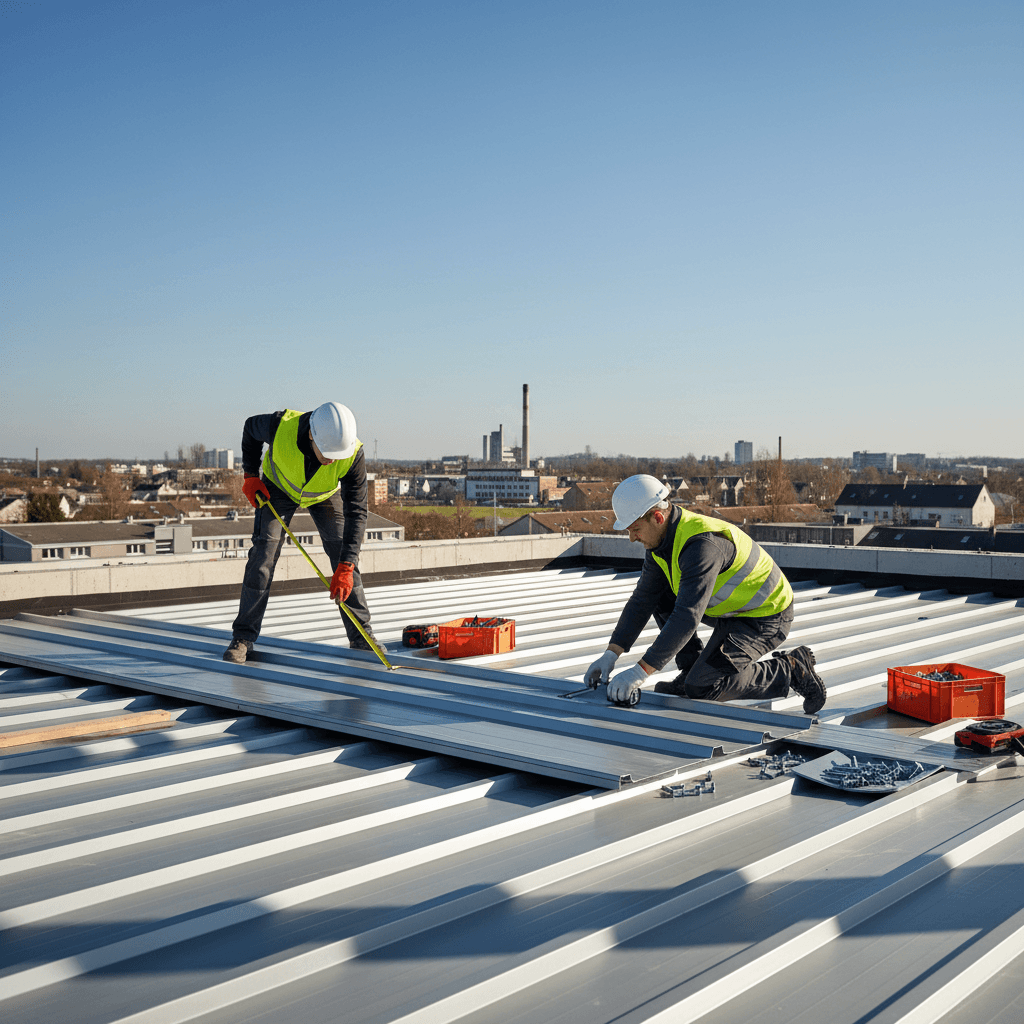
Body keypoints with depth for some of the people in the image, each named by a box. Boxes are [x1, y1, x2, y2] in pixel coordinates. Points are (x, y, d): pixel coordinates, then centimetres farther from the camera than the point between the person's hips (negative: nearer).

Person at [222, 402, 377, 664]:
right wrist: (250, 475, -12)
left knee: (344, 557, -7)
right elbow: (250, 428, -13)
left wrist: (345, 567, -37)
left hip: (325, 494, 1)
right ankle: (243, 637, -3)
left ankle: (361, 635, 3)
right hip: (278, 486, -1)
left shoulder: (353, 455, -37)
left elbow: (356, 512, -32)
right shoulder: (280, 426, -39)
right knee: (263, 553, -11)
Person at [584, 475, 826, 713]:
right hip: (731, 607, 9)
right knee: (657, 595, 2)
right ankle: (693, 670, 8)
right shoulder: (661, 537, -4)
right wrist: (610, 655, -12)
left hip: (765, 616, -9)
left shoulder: (703, 543, -34)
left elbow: (688, 617, -40)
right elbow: (642, 601, -2)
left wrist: (639, 671, -42)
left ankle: (790, 671, -2)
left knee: (701, 688, -19)